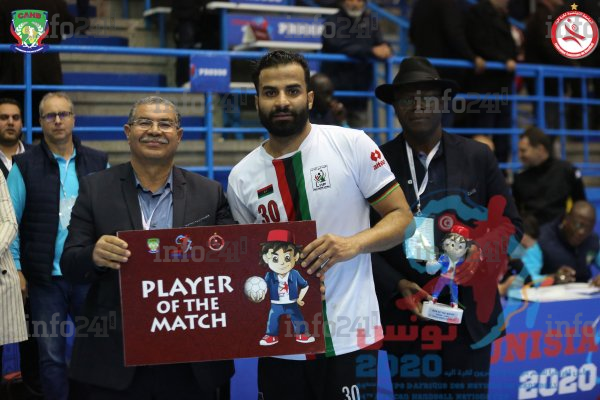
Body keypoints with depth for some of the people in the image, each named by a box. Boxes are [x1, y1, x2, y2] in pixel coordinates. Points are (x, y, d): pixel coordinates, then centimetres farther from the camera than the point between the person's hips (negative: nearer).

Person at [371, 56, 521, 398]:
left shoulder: (478, 157, 3)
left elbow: (510, 224, 7)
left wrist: (481, 251, -13)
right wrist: (397, 286, -11)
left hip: (470, 313, 1)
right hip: (406, 313, -1)